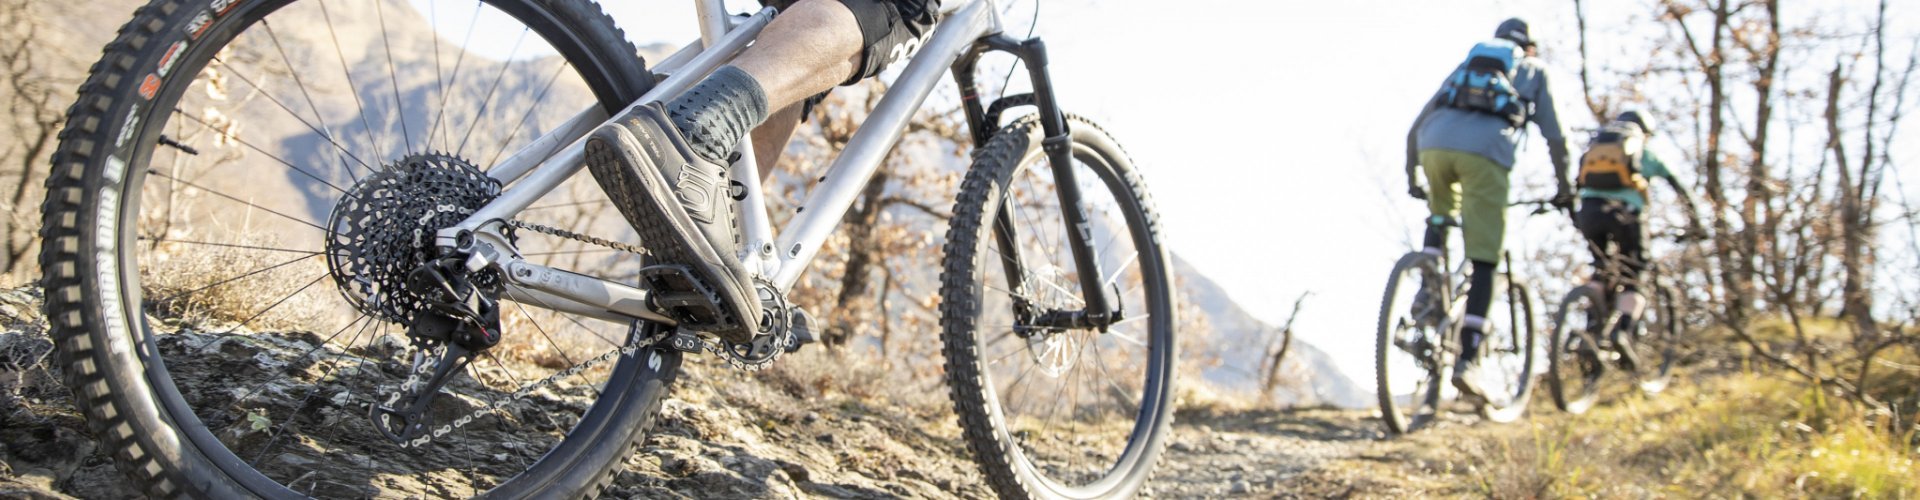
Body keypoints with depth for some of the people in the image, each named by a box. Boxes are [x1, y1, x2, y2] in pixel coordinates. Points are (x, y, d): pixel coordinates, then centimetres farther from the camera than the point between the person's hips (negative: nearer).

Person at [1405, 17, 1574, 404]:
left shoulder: (1467, 65, 36)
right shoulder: (1534, 71, 29)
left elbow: (1415, 128, 31)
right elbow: (1556, 138, 22)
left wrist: (1411, 178, 39)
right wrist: (1564, 188, 33)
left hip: (1434, 143, 3)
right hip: (1485, 152, -3)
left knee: (1441, 213, 35)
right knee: (1482, 259, -1)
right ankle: (1468, 358, -11)